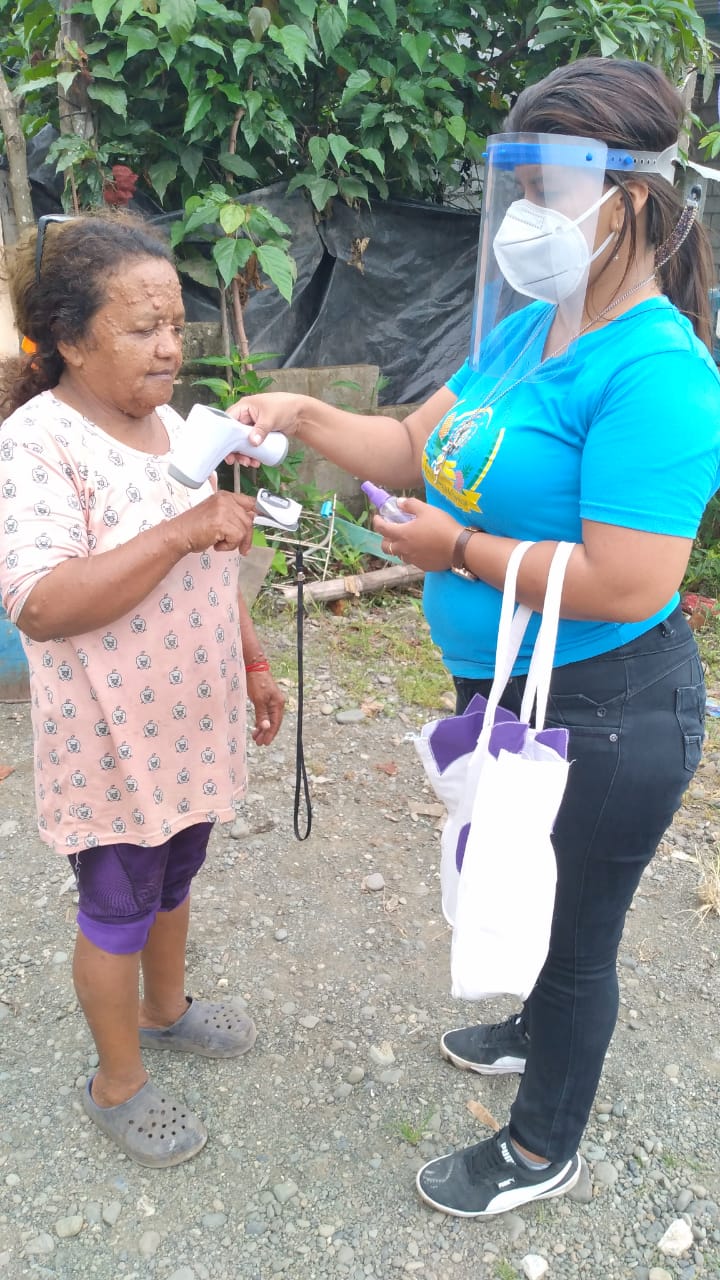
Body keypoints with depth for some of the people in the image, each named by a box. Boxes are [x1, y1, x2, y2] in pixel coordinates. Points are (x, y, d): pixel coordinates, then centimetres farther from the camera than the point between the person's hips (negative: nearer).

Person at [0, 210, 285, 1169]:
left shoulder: (168, 422, 5)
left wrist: (254, 664, 16)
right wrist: (180, 532, -35)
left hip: (193, 725, 7)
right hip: (112, 742, -7)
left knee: (173, 880, 25)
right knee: (118, 910, 13)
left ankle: (167, 1008, 51)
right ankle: (118, 1083, 36)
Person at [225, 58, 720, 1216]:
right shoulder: (523, 331, 3)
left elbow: (626, 587, -31)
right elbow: (418, 446, 7)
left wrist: (459, 550, -21)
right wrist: (306, 418, -9)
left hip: (605, 719, -9)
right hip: (508, 691, 9)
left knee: (574, 928, 13)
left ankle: (543, 1152, 41)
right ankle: (539, 1033, 60)